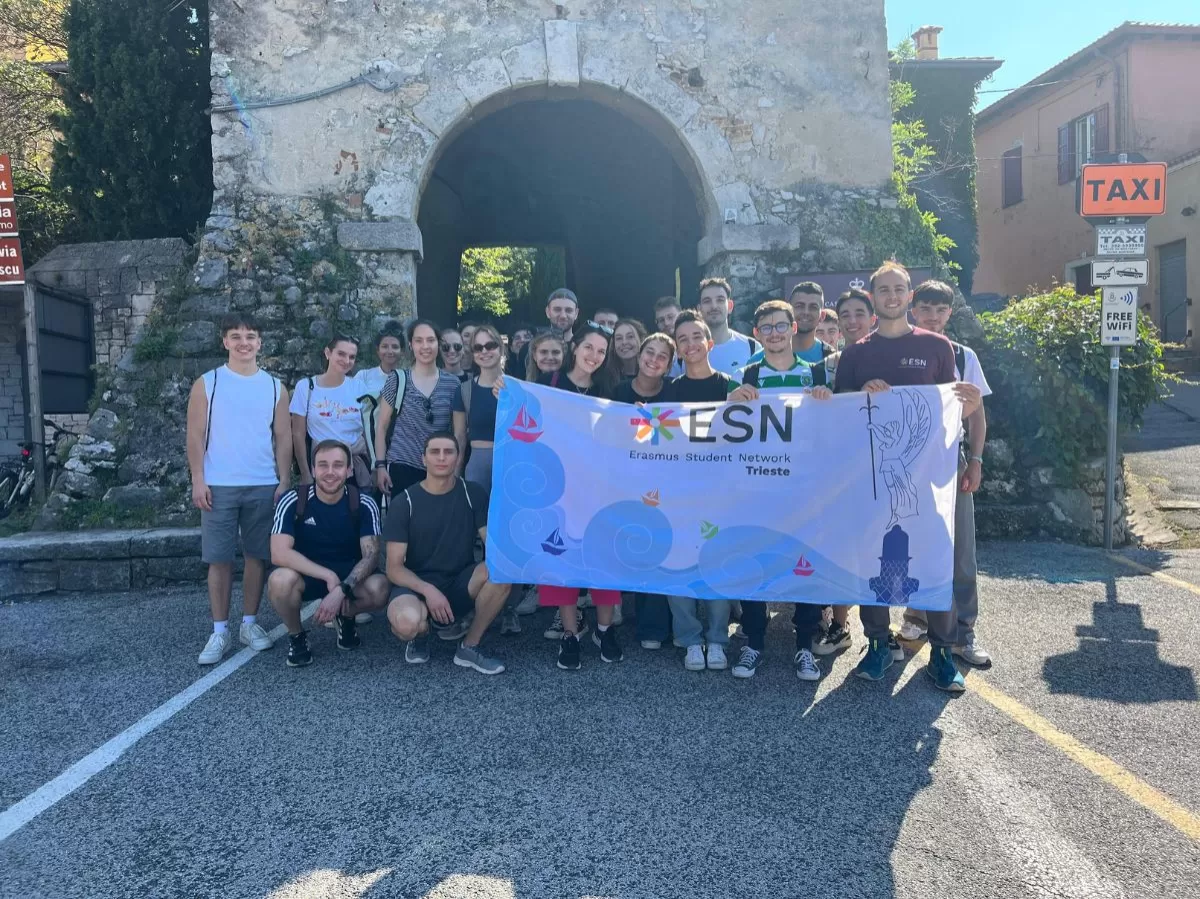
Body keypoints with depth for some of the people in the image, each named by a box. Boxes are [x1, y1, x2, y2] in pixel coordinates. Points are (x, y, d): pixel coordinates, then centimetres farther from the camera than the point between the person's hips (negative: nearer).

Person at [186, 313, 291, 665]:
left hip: (264, 486, 2)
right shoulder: (206, 384, 2)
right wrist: (198, 480, -8)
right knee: (219, 559, 1)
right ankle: (220, 631, 9)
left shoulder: (274, 386, 8)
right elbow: (195, 435, 0)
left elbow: (283, 438, 7)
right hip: (219, 486, -2)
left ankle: (250, 622, 19)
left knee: (258, 555, 7)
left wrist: (284, 481, 0)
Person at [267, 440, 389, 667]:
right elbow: (279, 554, -26)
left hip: (350, 575, 1)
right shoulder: (293, 501, -17)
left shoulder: (364, 505, -13)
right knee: (280, 580, -35)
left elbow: (371, 555, -20)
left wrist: (342, 589, -37)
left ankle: (345, 617, 7)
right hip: (306, 574, -1)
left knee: (379, 589, -31)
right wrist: (329, 576, -32)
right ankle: (296, 636, -2)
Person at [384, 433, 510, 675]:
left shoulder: (473, 494, -2)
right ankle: (420, 634, 5)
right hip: (417, 585, -2)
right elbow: (394, 568, -9)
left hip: (460, 583, 2)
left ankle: (469, 648, -8)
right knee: (407, 623, -38)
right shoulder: (405, 501, -7)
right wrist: (427, 590, -26)